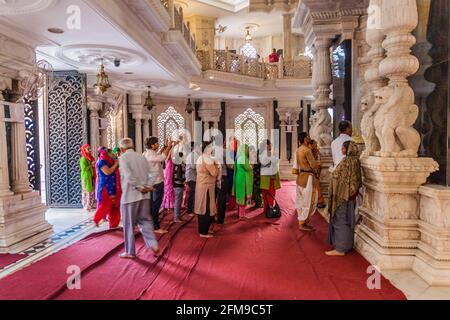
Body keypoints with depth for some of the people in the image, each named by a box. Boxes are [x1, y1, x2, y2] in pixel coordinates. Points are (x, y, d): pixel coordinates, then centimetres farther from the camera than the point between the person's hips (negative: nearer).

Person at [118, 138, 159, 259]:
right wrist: (148, 186, -4)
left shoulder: (123, 157, -7)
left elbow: (129, 176, -18)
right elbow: (149, 174, 4)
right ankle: (153, 245, 3)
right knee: (145, 220, 14)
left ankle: (130, 252, 17)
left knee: (129, 225, 7)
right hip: (144, 195, 5)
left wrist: (139, 187, -10)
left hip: (130, 195, -5)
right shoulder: (142, 157, 10)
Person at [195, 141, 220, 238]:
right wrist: (217, 165, -2)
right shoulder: (207, 158, -18)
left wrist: (214, 165, 9)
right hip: (206, 187, -10)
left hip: (202, 186, 10)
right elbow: (214, 173, -17)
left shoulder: (201, 158, 14)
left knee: (202, 208, 15)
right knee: (207, 209, -3)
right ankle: (203, 232, 4)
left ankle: (203, 230, 24)